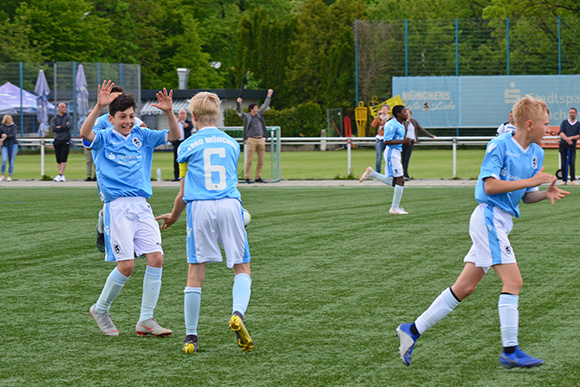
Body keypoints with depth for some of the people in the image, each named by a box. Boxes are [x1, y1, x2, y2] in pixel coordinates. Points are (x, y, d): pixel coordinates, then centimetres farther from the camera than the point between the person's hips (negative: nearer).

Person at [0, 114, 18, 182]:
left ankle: (10, 176, 9)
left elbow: (13, 134, -10)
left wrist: (6, 137, -20)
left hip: (13, 145, 0)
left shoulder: (14, 126, 4)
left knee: (11, 161, 0)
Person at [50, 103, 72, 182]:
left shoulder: (68, 117, 7)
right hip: (57, 140, 3)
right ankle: (62, 176, 8)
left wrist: (59, 127, -6)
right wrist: (64, 127, -7)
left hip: (66, 140, -3)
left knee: (63, 158, -13)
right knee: (58, 159, 2)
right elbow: (53, 129, -5)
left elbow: (69, 126, -12)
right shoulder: (54, 118, 11)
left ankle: (60, 175, -18)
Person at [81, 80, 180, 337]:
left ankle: (146, 320, 1)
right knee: (126, 265, -9)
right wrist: (98, 106, -33)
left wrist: (168, 112, -13)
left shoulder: (142, 136, 13)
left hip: (141, 206, 4)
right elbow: (85, 133, -20)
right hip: (117, 207, -4)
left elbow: (174, 135, 5)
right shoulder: (103, 139, 2)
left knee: (156, 258, -7)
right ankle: (100, 310, 15)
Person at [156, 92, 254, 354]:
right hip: (230, 205, 2)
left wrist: (173, 217, 32)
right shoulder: (232, 144, 19)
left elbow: (184, 192, 12)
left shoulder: (187, 146, 10)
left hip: (200, 208, -1)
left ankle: (191, 337, 5)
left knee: (196, 272, 2)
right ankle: (238, 313, -22)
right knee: (242, 267, 6)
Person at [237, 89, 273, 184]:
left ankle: (258, 177, 11)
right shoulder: (246, 116, 6)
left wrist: (269, 95, 29)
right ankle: (247, 178, -4)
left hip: (261, 140, 5)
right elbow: (239, 111, -4)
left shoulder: (259, 114, 18)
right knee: (249, 160, -7)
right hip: (251, 140, -5)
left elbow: (265, 106, 27)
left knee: (261, 161, 4)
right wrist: (238, 103, -20)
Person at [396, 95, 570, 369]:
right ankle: (510, 351, -11)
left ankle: (413, 330, 15)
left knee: (465, 287, 9)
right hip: (489, 216, -9)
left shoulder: (536, 153, 13)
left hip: (501, 221, 9)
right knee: (513, 281, -14)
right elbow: (490, 185, -20)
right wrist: (530, 181, -19)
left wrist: (546, 193, -2)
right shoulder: (500, 145, -12)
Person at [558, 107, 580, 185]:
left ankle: (573, 180, -13)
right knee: (563, 163, -1)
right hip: (563, 145, 1)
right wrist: (567, 139, -18)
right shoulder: (564, 122, 11)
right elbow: (561, 133, -2)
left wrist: (571, 138, -15)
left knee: (572, 163, -10)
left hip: (572, 146, -1)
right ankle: (564, 180, 2)